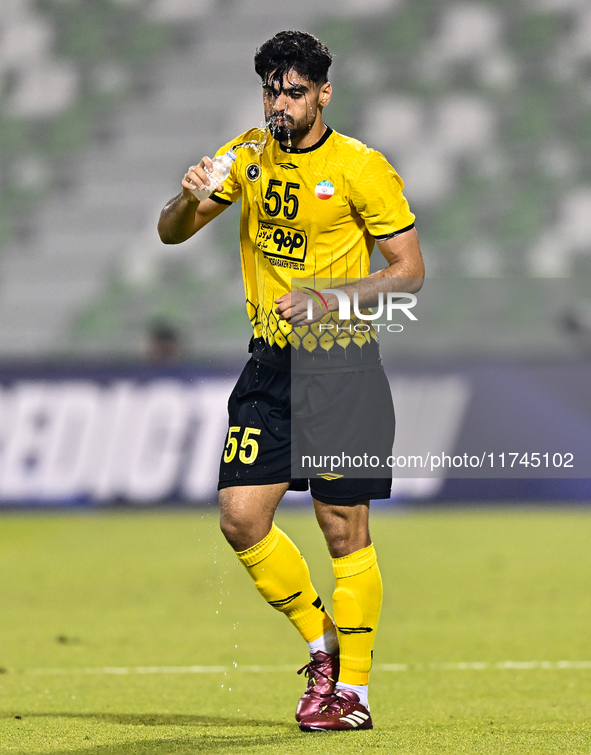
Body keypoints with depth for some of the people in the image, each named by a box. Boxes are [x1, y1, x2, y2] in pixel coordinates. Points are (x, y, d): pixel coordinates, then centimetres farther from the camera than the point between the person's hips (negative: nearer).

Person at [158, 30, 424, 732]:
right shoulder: (249, 155, 7)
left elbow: (410, 270, -7)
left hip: (341, 365, -5)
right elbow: (171, 233, 9)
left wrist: (328, 300, -19)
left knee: (345, 534, -2)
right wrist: (189, 200, -15)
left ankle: (352, 693, 6)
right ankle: (321, 643, 17)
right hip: (270, 360, 5)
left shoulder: (362, 168, -8)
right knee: (240, 517, -3)